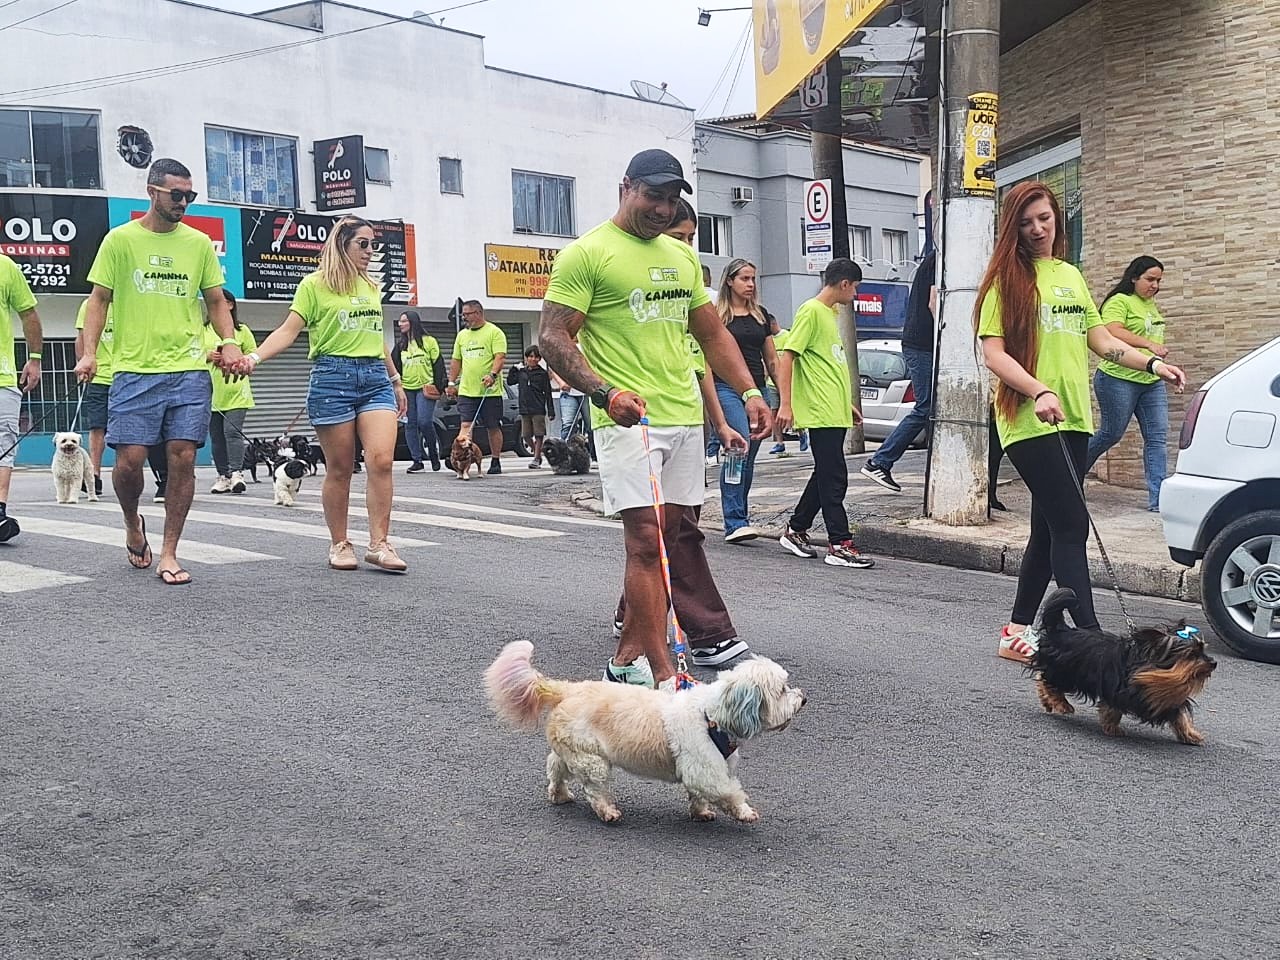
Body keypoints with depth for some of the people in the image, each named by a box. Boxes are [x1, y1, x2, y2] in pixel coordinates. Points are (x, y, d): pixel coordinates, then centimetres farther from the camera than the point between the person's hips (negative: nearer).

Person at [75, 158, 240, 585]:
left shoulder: (199, 243, 11)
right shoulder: (120, 239, 4)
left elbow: (216, 301, 16)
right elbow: (99, 299, 6)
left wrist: (228, 342, -1)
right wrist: (89, 353, -6)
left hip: (190, 369, 2)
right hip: (135, 369, -2)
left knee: (183, 458, -4)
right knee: (130, 458, -6)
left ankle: (168, 553, 7)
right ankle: (133, 524, 26)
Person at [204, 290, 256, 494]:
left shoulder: (242, 331, 6)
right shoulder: (203, 330, 11)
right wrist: (207, 355, -8)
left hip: (236, 392, -3)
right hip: (211, 391, 3)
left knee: (233, 431, -15)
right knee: (217, 435, 5)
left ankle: (236, 472, -18)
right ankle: (223, 476, 11)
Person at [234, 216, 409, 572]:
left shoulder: (372, 288, 19)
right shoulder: (315, 285, 1)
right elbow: (288, 331, -6)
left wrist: (396, 381, 30)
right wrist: (255, 357, -21)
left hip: (375, 377, 4)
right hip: (332, 377, -4)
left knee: (381, 460, -12)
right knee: (339, 469, 1)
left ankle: (379, 544, -8)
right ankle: (339, 545, 13)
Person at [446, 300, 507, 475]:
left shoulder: (494, 332, -2)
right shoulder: (462, 335, 17)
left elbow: (500, 357, -12)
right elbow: (456, 361, 22)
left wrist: (493, 374, -27)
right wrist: (451, 382, 15)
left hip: (490, 391, -4)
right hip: (466, 390, 4)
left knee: (494, 427, 4)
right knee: (465, 426, -7)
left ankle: (495, 462, 13)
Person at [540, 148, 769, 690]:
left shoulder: (682, 256, 18)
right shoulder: (586, 254, -4)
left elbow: (712, 334, 24)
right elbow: (553, 337, -9)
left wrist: (749, 391, 12)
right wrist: (605, 392, -23)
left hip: (685, 417, 8)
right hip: (628, 418, -7)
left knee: (671, 535, 8)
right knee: (646, 538, -12)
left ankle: (628, 656, 19)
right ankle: (663, 675, -11)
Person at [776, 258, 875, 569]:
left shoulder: (830, 313, 20)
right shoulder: (811, 311, -9)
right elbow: (786, 357, -16)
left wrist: (847, 403, 27)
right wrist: (785, 404, -22)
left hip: (836, 412, 10)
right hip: (821, 413, -10)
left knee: (827, 475, 14)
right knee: (834, 478, -9)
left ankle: (795, 531, 24)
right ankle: (839, 545, -7)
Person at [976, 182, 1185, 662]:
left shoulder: (1071, 276, 18)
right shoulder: (1007, 279, -3)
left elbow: (1100, 339, 23)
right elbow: (994, 354, -10)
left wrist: (1152, 363, 10)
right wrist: (1039, 392, -24)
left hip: (1072, 421, 7)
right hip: (1028, 422, -7)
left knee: (1050, 529, 10)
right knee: (1072, 526, -13)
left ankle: (1017, 632, 20)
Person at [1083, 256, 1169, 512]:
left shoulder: (1151, 304, 19)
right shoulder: (1119, 301, -9)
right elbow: (1114, 332, -25)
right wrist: (1149, 344, -33)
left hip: (1152, 382, 8)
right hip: (1119, 379, -8)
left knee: (1158, 437, -2)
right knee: (1111, 434, 3)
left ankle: (1157, 498, -3)